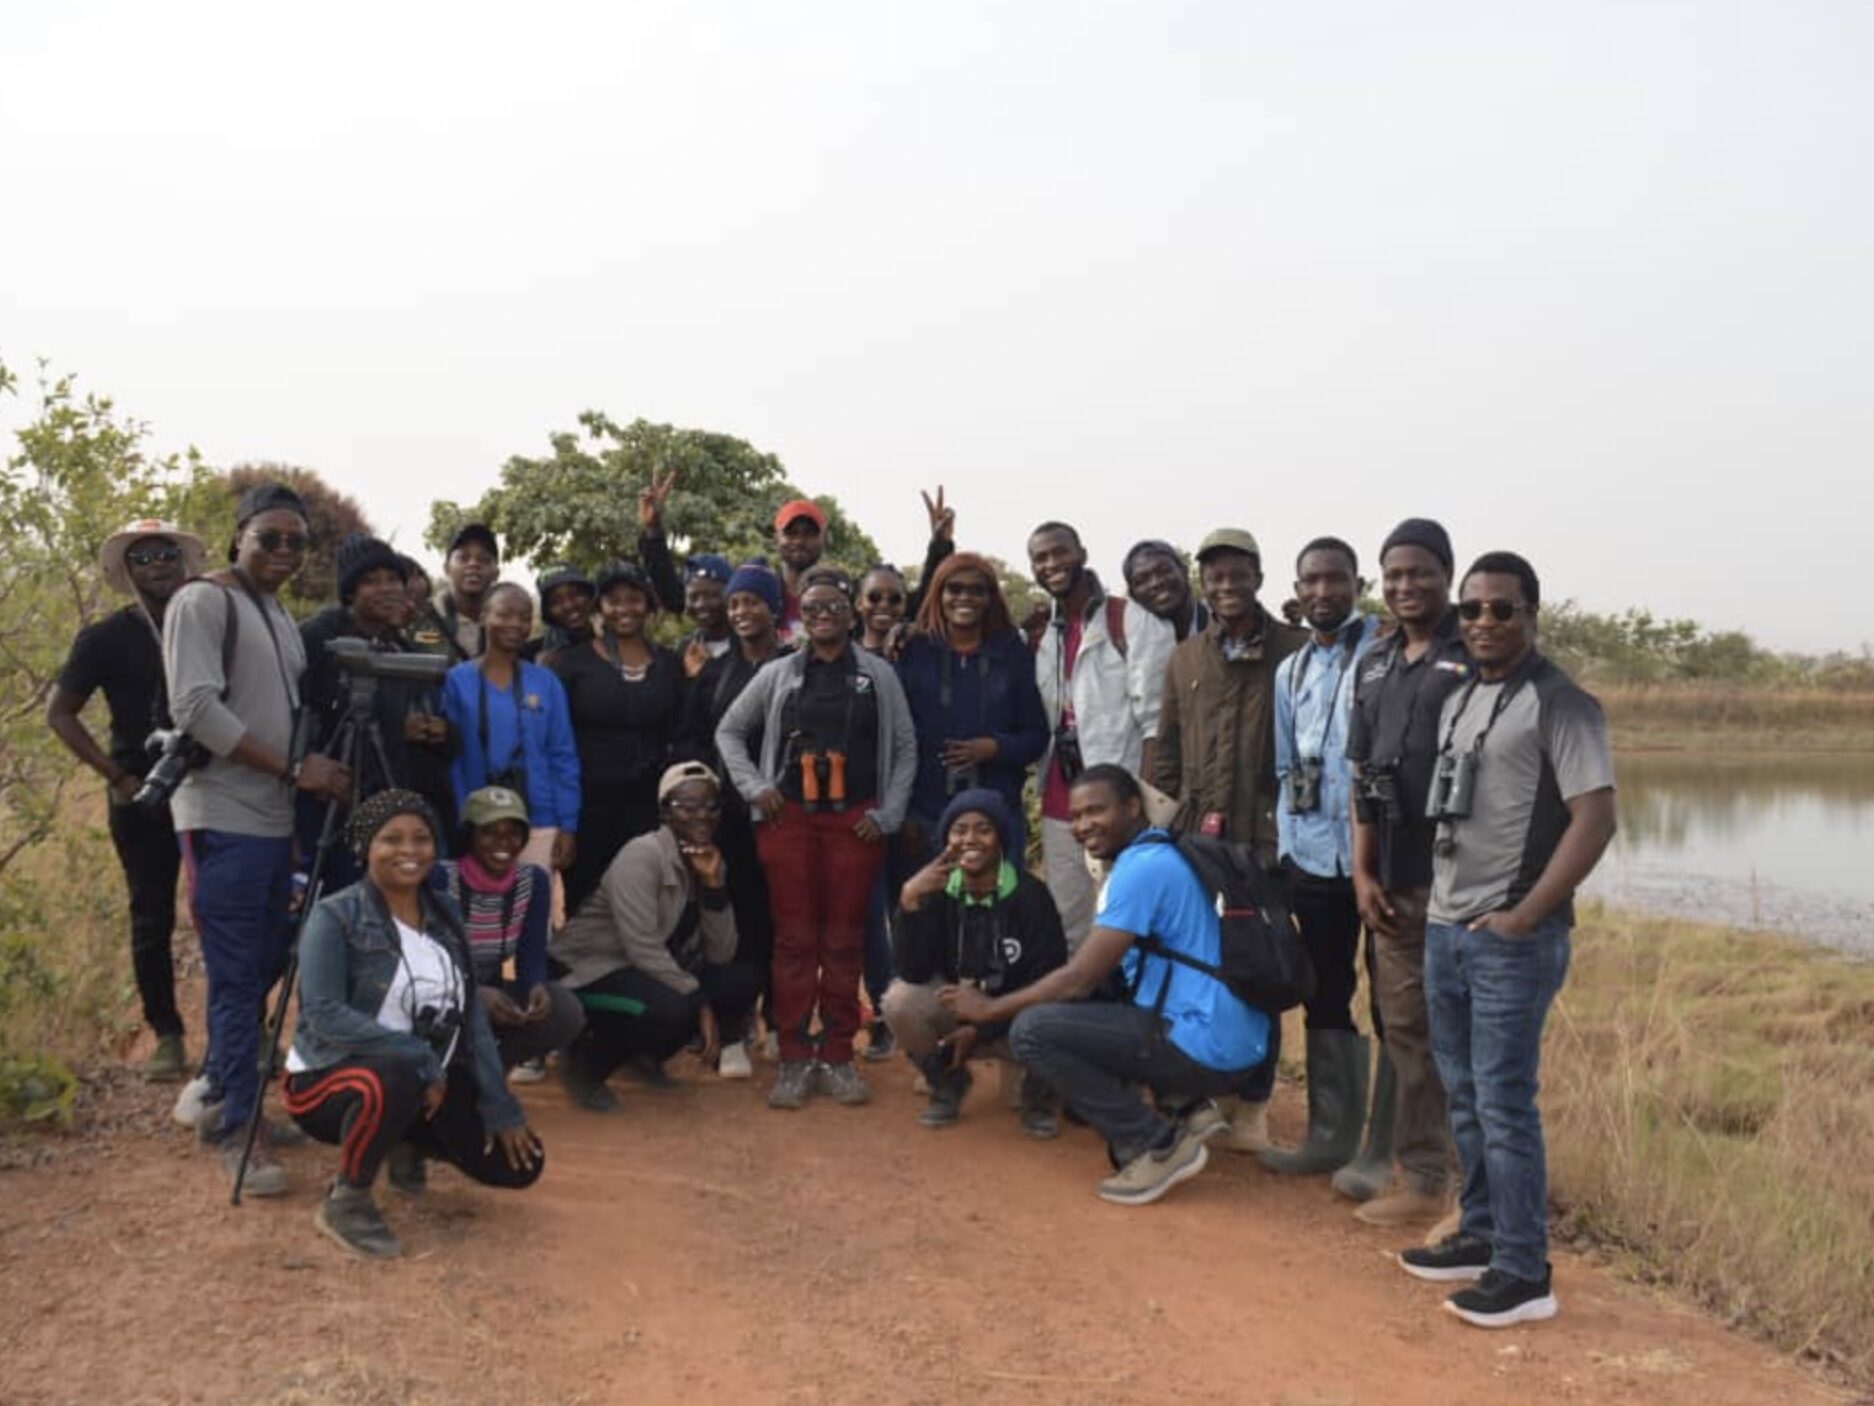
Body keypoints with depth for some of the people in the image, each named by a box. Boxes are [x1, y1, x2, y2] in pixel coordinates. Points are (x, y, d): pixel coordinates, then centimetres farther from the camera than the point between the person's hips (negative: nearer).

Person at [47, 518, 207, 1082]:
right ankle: (168, 1037, 11)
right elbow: (59, 713, 2)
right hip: (144, 799, -1)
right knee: (152, 919, 3)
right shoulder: (107, 638, 1)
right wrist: (116, 776, -6)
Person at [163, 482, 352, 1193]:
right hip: (223, 822, -8)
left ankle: (220, 1095, 29)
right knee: (237, 976, -4)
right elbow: (196, 709, -18)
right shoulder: (202, 601, -9)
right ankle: (236, 1123, 7)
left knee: (265, 965, 13)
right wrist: (295, 769, -17)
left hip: (274, 821, 8)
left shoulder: (282, 617, 17)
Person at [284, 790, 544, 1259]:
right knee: (394, 1080, -40)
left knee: (519, 1164, -2)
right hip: (331, 1077, -6)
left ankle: (410, 1145, 27)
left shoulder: (445, 915, 5)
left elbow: (473, 1017, 4)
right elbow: (324, 1016, -24)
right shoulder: (336, 916, -12)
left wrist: (501, 1109, -3)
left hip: (428, 1082, 7)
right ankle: (346, 1200, -12)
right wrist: (417, 1058, -29)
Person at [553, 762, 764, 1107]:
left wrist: (714, 883, -14)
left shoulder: (710, 861, 3)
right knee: (673, 1007, -35)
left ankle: (647, 1052, 9)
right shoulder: (642, 856, -19)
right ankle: (587, 1058, -7)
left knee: (746, 982, -7)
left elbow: (721, 956, -2)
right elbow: (643, 949, -26)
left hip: (658, 975, 8)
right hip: (592, 975, -8)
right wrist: (701, 1003, -24)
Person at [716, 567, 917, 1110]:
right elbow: (729, 731, 15)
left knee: (845, 939, 3)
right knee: (794, 938, 0)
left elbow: (905, 748, 9)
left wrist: (887, 815, 0)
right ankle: (794, 1059, 6)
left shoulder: (879, 675, 7)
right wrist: (755, 787, 1)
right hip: (789, 818, 0)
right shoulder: (777, 674, 8)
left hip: (854, 821, 0)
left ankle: (838, 1056, 12)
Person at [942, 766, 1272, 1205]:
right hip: (1233, 1041, 10)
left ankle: (1158, 1144, -6)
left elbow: (1078, 980, -14)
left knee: (1031, 1030, -12)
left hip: (1208, 1046, -10)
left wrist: (988, 1008, -2)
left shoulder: (1142, 867, -13)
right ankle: (1183, 1106, 13)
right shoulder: (1162, 855, 16)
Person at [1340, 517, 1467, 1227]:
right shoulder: (1375, 664, 14)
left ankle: (1422, 1178, 9)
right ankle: (1387, 1159, 25)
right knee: (1400, 1022, 15)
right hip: (1392, 876, 6)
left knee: (1435, 1028, 0)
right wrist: (1362, 870, 8)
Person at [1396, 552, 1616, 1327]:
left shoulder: (1560, 704, -10)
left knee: (1504, 1105, -3)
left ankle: (1524, 1274, 7)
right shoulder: (1457, 700, 13)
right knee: (1464, 1096, 15)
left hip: (1512, 941, -8)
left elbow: (1595, 820, -17)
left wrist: (1521, 917, -17)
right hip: (1444, 929, 8)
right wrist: (1437, 899, 11)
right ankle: (1480, 1235, 28)